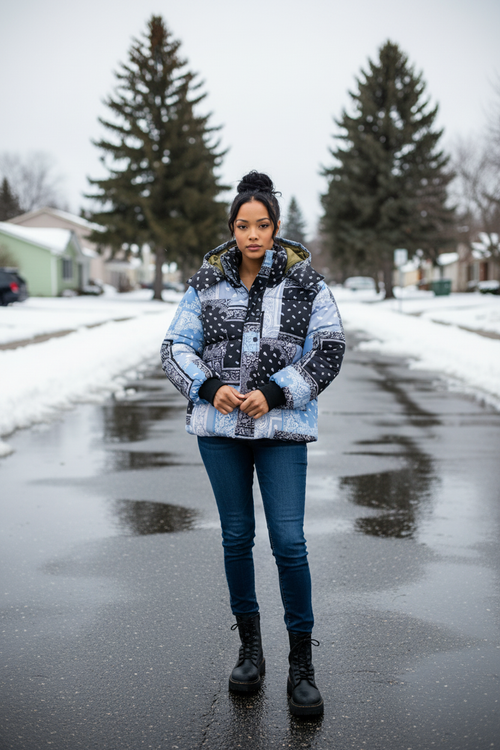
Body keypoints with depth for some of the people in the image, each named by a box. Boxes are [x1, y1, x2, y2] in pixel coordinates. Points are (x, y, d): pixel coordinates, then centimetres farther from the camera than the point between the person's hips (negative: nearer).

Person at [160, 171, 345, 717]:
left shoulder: (304, 282, 0)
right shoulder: (208, 282, 5)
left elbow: (328, 348, -4)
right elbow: (176, 348, 6)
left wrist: (274, 392, -14)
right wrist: (209, 387, -12)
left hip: (282, 426, -2)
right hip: (220, 426, 2)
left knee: (289, 542, -7)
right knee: (236, 536, 10)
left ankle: (301, 667, 5)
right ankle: (249, 649, 27)